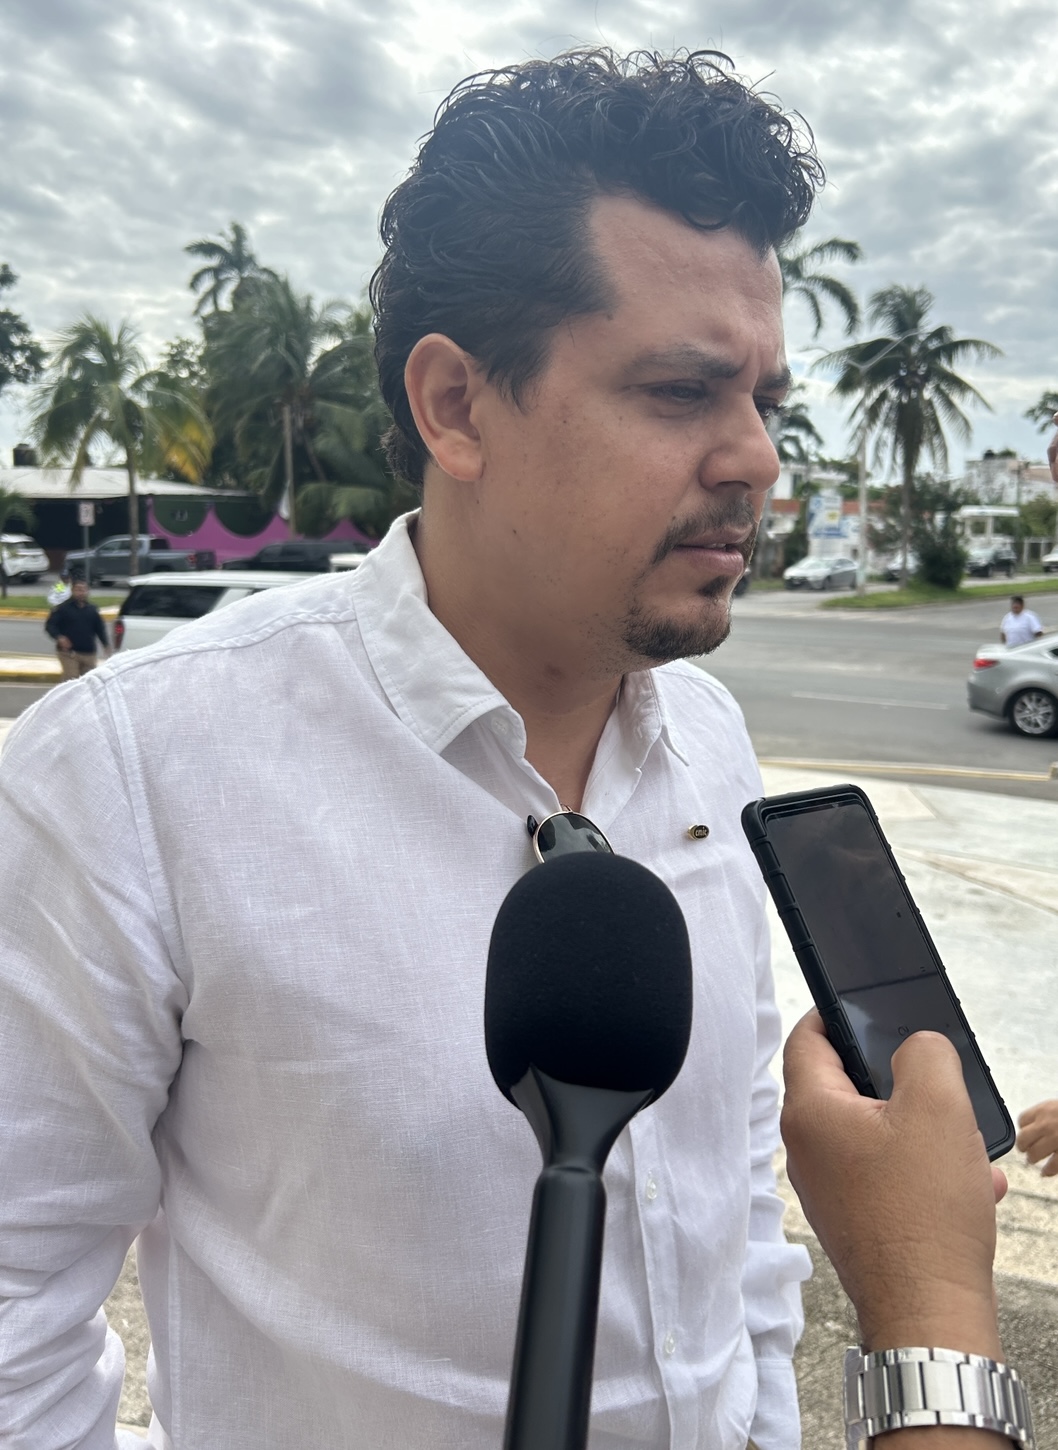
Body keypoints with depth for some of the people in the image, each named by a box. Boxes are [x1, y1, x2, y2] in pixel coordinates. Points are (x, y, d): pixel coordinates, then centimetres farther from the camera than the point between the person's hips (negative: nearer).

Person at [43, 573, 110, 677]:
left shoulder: (92, 610, 12)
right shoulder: (62, 608, 0)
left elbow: (100, 629, 15)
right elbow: (50, 625, -4)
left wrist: (106, 645, 2)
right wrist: (59, 637, -22)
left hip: (89, 654, 5)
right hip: (69, 653, -5)